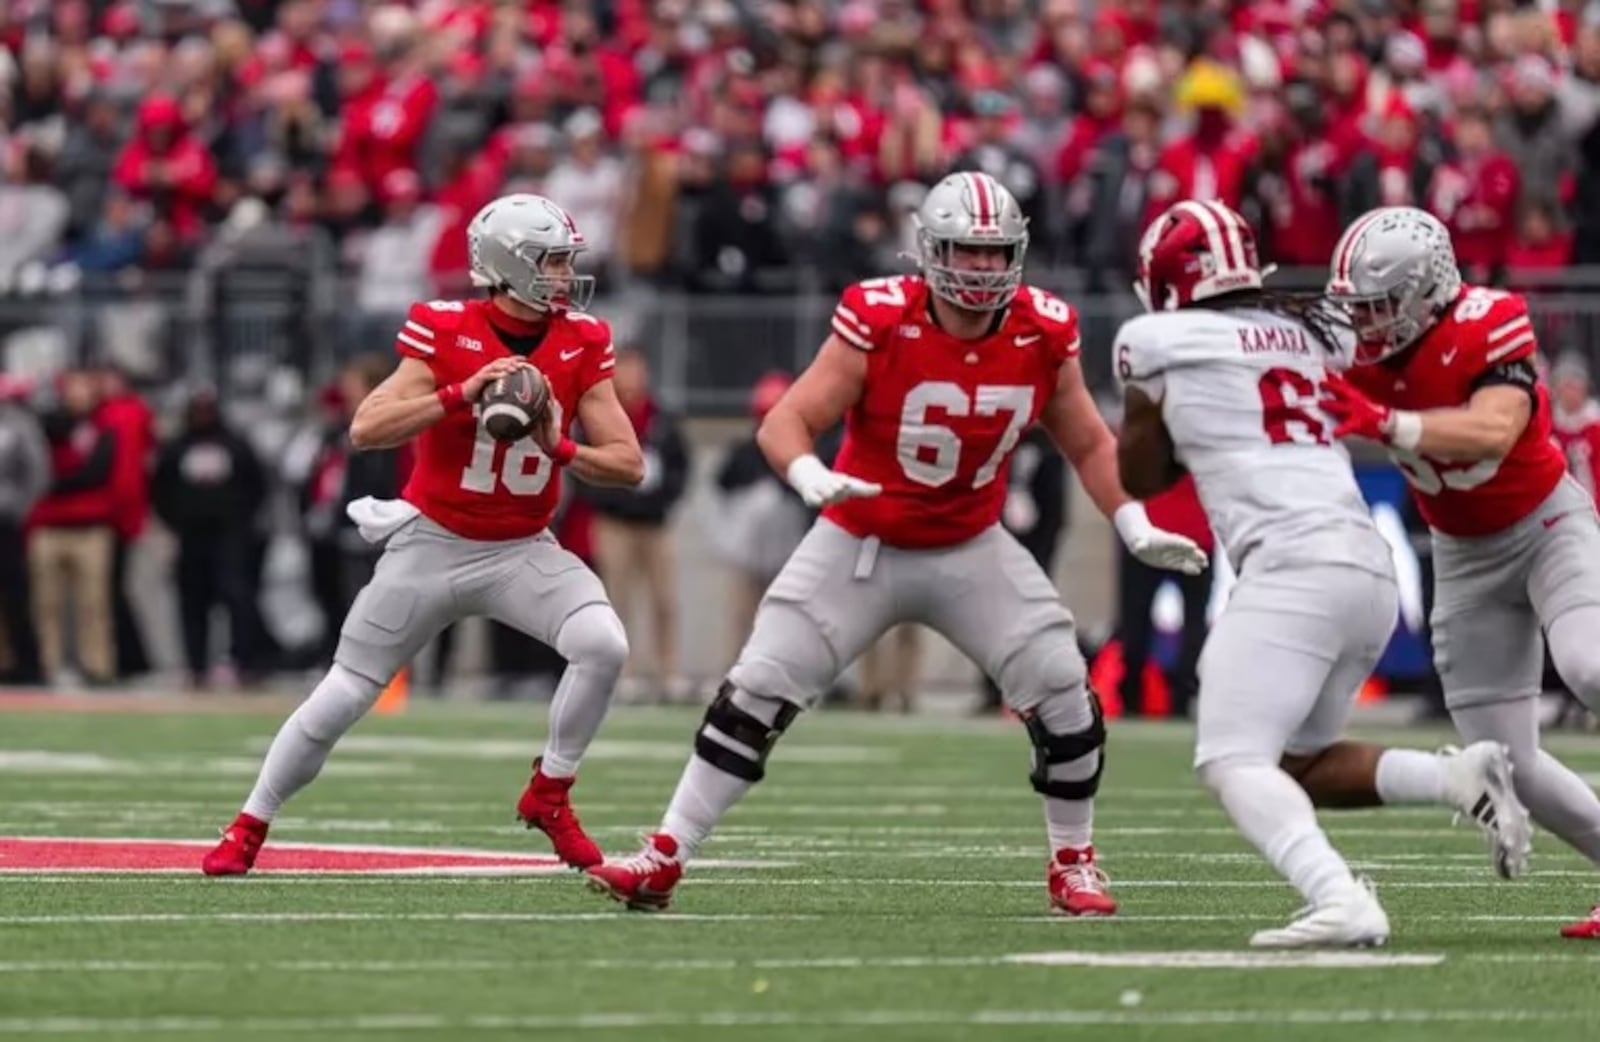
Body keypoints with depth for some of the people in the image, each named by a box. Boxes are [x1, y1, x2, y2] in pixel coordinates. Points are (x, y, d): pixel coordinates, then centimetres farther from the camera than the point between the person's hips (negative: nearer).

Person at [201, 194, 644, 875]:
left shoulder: (580, 345, -4)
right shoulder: (445, 334, -14)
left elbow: (629, 464, -3)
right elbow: (366, 430, -22)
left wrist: (559, 449, -21)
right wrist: (462, 394, -31)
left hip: (522, 550, 2)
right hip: (433, 544, -2)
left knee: (604, 646, -23)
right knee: (343, 697, 2)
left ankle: (549, 794, -3)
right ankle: (249, 827, 21)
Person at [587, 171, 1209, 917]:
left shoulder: (1042, 336, -11)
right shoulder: (879, 324, -22)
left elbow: (1089, 444, 5)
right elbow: (785, 423, -23)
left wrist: (1135, 526, -8)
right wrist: (813, 478, -44)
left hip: (972, 551, 2)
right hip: (860, 545, -2)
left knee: (1064, 699, -8)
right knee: (758, 694, -7)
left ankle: (1073, 864, 13)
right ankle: (664, 859, 1)